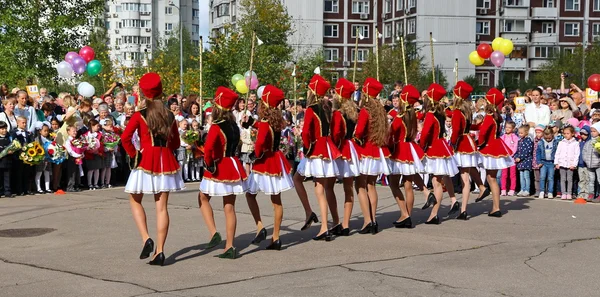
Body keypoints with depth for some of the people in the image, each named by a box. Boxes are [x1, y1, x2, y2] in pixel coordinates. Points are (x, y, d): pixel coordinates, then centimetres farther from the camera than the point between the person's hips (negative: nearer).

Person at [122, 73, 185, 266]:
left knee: (135, 200, 14)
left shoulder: (140, 115, -6)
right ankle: (160, 251, 3)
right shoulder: (170, 116, 6)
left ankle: (146, 239, -4)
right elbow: (175, 143, 12)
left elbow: (125, 138, -16)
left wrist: (134, 155, -5)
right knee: (161, 207, 4)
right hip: (166, 161, 3)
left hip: (146, 161, -3)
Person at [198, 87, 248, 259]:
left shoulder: (216, 127, -17)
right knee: (229, 207, 9)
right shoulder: (234, 125, 5)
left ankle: (214, 233, 0)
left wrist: (209, 164, -16)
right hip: (233, 166, 6)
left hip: (219, 168, -6)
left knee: (203, 198, 16)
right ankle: (230, 247, 11)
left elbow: (208, 148, -30)